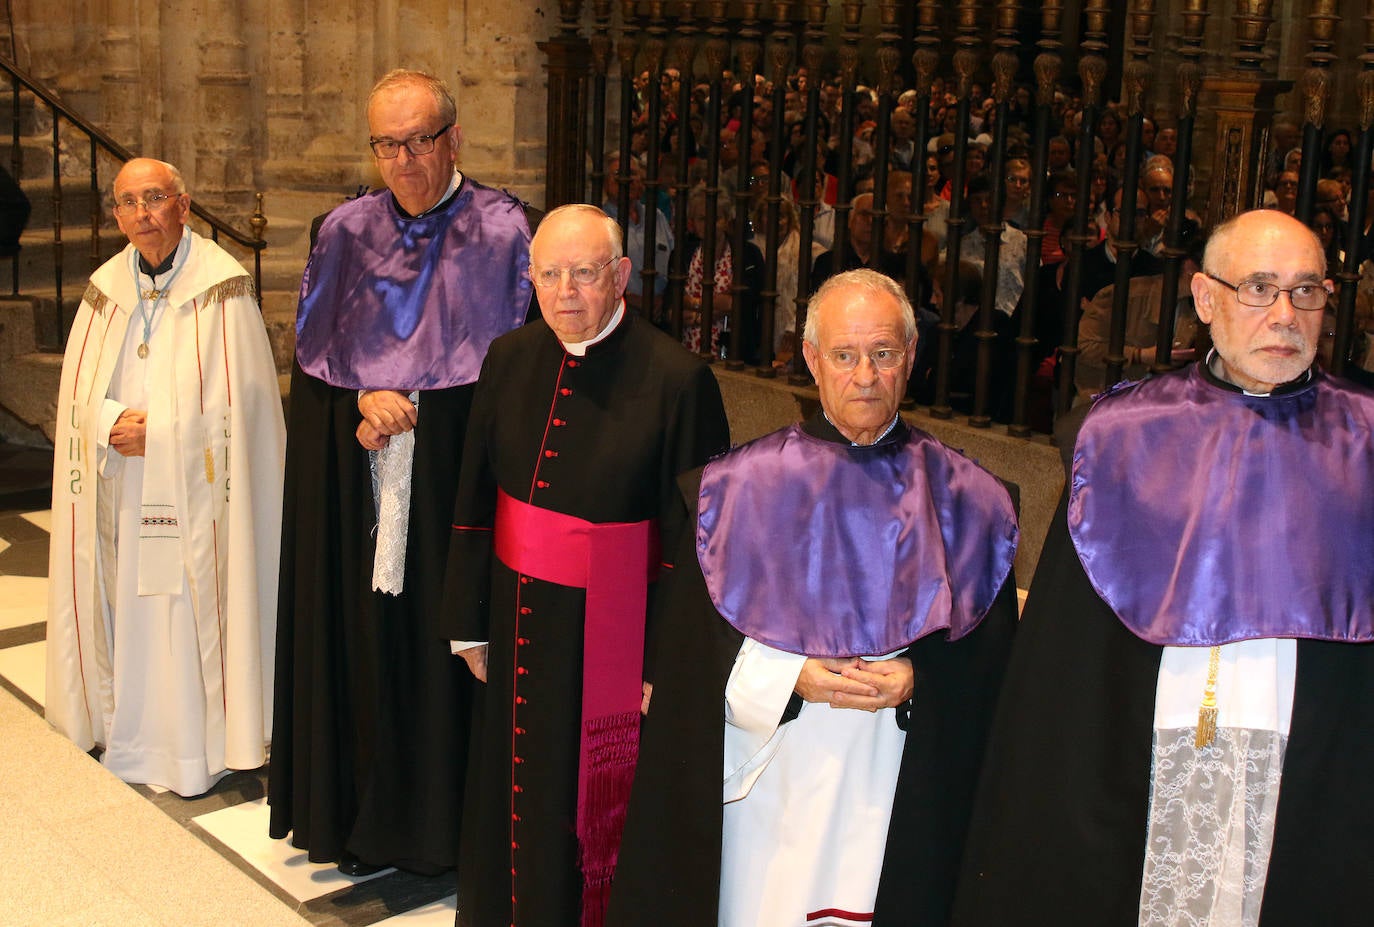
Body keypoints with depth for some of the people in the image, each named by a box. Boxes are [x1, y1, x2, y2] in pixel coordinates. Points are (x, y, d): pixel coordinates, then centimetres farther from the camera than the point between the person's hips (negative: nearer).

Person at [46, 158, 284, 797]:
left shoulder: (221, 289, -8)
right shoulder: (105, 291, 7)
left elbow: (236, 401, -11)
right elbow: (78, 396, 8)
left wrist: (155, 431, -14)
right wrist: (113, 424, -12)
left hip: (192, 495, -4)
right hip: (121, 498, 5)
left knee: (195, 610, -1)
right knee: (125, 610, 11)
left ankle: (202, 749, 12)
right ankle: (127, 737, 25)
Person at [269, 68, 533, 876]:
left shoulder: (504, 231, -4)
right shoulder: (346, 232, 8)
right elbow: (313, 354, 10)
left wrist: (403, 405, -9)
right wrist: (365, 398, -9)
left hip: (456, 471, -3)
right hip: (354, 477, 3)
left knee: (444, 631, 2)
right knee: (359, 628, 7)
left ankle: (444, 821, 18)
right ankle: (363, 818, 22)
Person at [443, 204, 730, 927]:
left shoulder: (677, 379, -15)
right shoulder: (509, 361, 1)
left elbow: (695, 537, -14)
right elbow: (474, 502, 8)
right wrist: (470, 622, 10)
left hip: (613, 640, -5)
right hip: (520, 628, 5)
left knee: (596, 808, 9)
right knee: (515, 799, 18)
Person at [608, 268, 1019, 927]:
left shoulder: (964, 499, 1)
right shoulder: (741, 486, -1)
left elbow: (990, 649, 1)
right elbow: (692, 639, -1)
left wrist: (915, 681, -16)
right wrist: (789, 676, -15)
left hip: (900, 792, 1)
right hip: (772, 781, 0)